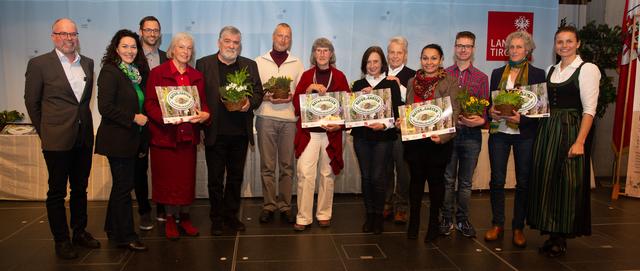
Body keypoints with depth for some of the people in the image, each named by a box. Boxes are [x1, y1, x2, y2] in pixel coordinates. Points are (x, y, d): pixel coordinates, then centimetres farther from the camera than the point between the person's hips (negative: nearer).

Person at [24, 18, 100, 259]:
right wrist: (45, 131, 2)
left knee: (80, 189, 15)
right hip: (57, 139, -4)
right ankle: (61, 240, 18)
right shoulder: (39, 64, -6)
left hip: (84, 137, 5)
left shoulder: (88, 63, 8)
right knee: (57, 192, 7)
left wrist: (82, 121, 10)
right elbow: (31, 102, -1)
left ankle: (80, 232, 29)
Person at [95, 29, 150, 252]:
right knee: (124, 186, -2)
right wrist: (134, 118, -18)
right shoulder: (110, 72, -13)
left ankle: (113, 230, 32)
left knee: (121, 184, 17)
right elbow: (105, 107, -21)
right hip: (117, 139, -8)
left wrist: (144, 118, 4)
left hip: (132, 139, 8)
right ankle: (126, 236, 10)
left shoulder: (138, 72, 11)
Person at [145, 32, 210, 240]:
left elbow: (203, 102, 13)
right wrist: (165, 116, -22)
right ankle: (170, 218, 18)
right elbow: (150, 104, -4)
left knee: (187, 177, 7)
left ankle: (184, 216, 21)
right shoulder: (158, 73, 0)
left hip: (188, 134, 4)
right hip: (164, 134, -3)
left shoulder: (196, 76, 13)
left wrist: (205, 114, -10)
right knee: (167, 178, 4)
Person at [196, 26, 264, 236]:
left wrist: (250, 102, -12)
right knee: (215, 178, 7)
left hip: (240, 132, 3)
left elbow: (258, 92, 9)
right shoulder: (204, 64, 2)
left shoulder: (249, 65, 10)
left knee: (236, 176, 12)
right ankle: (217, 219, 20)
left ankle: (231, 216, 26)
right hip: (215, 132, -2)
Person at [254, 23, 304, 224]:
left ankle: (285, 206, 12)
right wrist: (266, 97, -12)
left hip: (289, 118, 1)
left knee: (287, 165, 3)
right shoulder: (260, 62, 10)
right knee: (267, 165, 2)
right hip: (266, 117, -1)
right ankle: (269, 205, 12)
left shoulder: (297, 64, 13)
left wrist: (291, 97, -10)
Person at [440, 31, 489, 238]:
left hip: (471, 134, 1)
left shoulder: (481, 78, 8)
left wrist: (480, 120, -15)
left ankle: (463, 220, 20)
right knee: (448, 179, 5)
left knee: (466, 181, 9)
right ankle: (446, 219, 16)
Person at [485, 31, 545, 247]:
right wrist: (491, 111, -8)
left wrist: (522, 119, -16)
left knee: (523, 182, 4)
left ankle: (518, 228, 16)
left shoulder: (537, 74, 3)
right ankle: (497, 225, 16)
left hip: (524, 134, -2)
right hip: (499, 132, 2)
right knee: (496, 180, 2)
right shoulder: (497, 73, 12)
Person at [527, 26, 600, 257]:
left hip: (571, 130, -6)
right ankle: (551, 234, 21)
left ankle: (562, 238, 13)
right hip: (547, 129, 6)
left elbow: (589, 109, -12)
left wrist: (580, 142, -19)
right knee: (546, 181, 7)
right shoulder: (551, 71, 14)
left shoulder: (587, 69, -5)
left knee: (568, 184, -1)